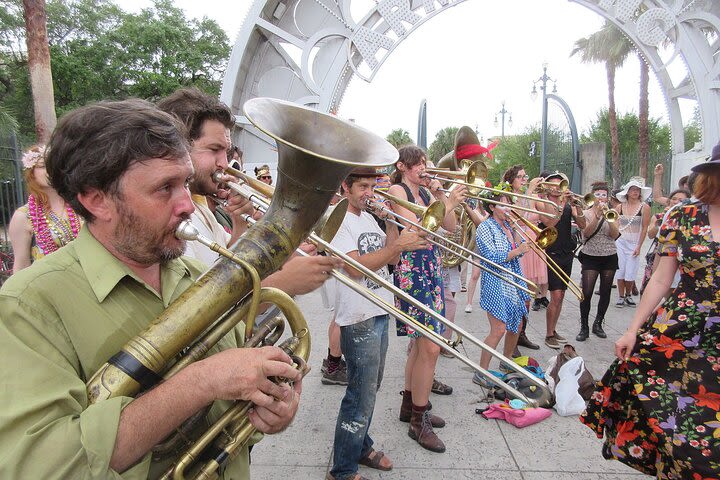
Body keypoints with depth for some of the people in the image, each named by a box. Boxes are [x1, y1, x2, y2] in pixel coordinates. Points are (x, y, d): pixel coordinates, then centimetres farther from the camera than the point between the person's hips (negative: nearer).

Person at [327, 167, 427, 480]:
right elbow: (355, 267, -23)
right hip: (359, 319, -9)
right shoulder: (338, 219, -13)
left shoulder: (369, 217, 13)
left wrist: (391, 221, 0)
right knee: (361, 395, -2)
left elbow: (392, 260, 11)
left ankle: (361, 447, 37)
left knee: (370, 389, 19)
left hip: (380, 313, 9)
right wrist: (398, 245, -26)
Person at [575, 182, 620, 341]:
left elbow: (615, 235, -7)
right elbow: (586, 233, -15)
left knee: (605, 292, 8)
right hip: (590, 257, -3)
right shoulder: (586, 213, 0)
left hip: (609, 257, 3)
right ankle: (584, 327, 1)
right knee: (586, 293, -9)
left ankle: (598, 324, 23)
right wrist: (597, 215, -22)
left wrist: (608, 218, -20)